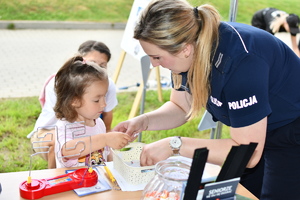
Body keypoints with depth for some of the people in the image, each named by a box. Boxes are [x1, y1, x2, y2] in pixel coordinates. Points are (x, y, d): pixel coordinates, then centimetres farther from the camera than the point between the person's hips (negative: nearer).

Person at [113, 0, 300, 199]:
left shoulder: (239, 61, -35)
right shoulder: (192, 47, -11)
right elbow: (180, 108, 4)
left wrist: (174, 145, -31)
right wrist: (144, 121, -14)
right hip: (253, 131, 7)